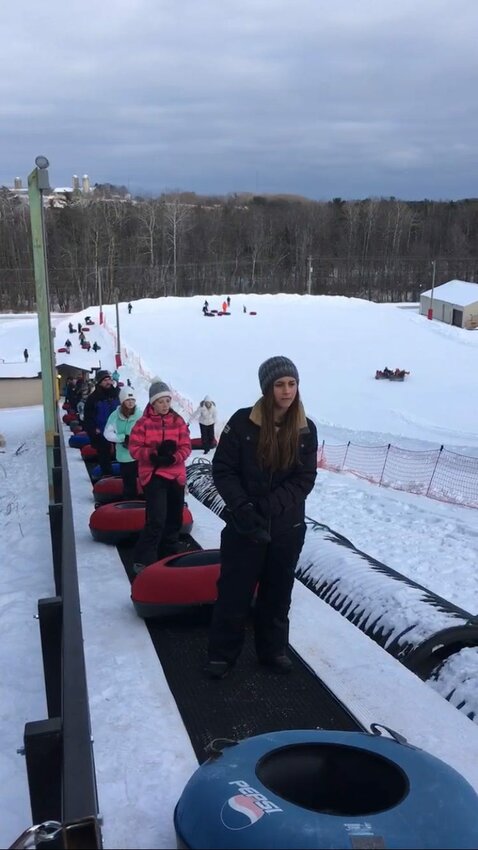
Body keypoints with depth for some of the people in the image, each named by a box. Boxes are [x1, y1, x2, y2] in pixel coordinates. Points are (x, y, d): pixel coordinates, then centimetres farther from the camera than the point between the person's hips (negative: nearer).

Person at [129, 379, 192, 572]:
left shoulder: (178, 421, 2)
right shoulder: (144, 422, -6)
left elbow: (186, 447, -2)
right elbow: (134, 449, -9)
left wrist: (173, 457, -21)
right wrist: (155, 454, -23)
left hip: (176, 475, 4)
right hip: (153, 475, -4)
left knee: (174, 518, 16)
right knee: (157, 520, -15)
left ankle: (171, 554, 37)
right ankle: (143, 560, -6)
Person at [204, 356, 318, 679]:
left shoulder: (306, 429, -3)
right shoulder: (243, 422, -10)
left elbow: (305, 479, -6)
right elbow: (223, 469, -8)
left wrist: (269, 506, -18)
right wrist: (243, 507, -20)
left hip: (287, 527, 3)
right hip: (244, 525, -2)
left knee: (278, 592, 16)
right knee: (234, 591, 7)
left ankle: (273, 649, 34)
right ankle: (222, 653, 23)